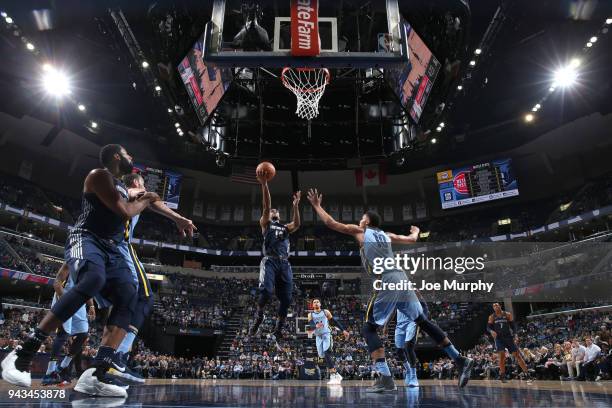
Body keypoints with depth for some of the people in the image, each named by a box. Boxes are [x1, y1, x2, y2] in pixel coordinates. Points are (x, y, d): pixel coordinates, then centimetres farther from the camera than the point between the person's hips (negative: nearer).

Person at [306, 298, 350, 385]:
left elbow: (334, 322, 8)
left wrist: (343, 330, 1)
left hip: (327, 335, -3)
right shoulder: (310, 315, 4)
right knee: (322, 356, 4)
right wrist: (316, 326, -33)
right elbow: (310, 327, -10)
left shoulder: (325, 312, 2)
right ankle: (336, 375, 17)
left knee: (327, 354, -22)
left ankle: (333, 376, -22)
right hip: (318, 337, 3)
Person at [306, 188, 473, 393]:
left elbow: (330, 222, 10)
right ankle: (460, 360, 19)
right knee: (423, 322, 17)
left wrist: (316, 205, 24)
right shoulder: (387, 235, 23)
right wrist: (416, 230, 59)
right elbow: (412, 239, 36)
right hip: (401, 279, 6)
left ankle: (386, 378, -12)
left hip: (387, 283, -6)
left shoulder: (359, 231, 10)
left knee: (369, 329, 1)